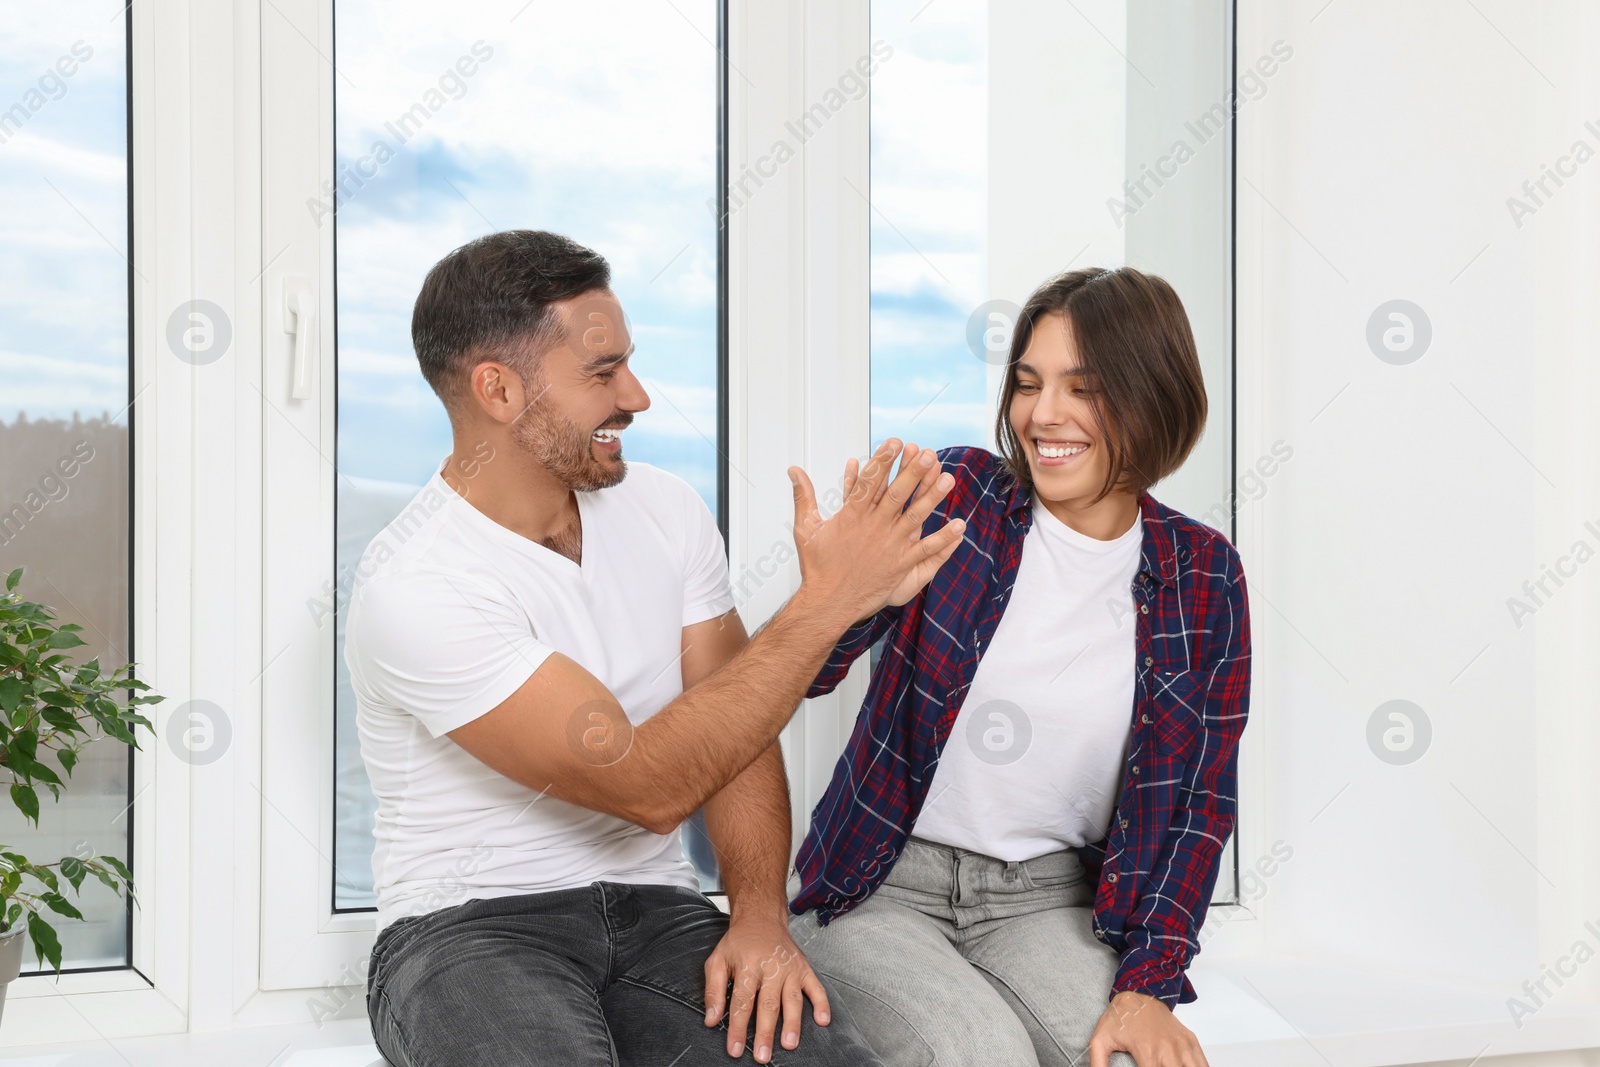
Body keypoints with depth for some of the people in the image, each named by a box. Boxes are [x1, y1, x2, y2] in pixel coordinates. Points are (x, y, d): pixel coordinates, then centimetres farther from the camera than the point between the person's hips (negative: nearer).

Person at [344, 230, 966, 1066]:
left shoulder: (666, 512, 4)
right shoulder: (414, 589, -19)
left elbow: (735, 728, 7)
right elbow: (647, 786, -22)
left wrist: (760, 917, -11)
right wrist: (827, 598, -22)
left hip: (656, 907, 4)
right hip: (470, 930, -3)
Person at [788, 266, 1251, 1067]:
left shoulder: (1203, 576, 1)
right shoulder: (956, 496, -5)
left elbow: (1201, 798, 3)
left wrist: (1149, 984, -8)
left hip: (1052, 899, 2)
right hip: (882, 889, -1)